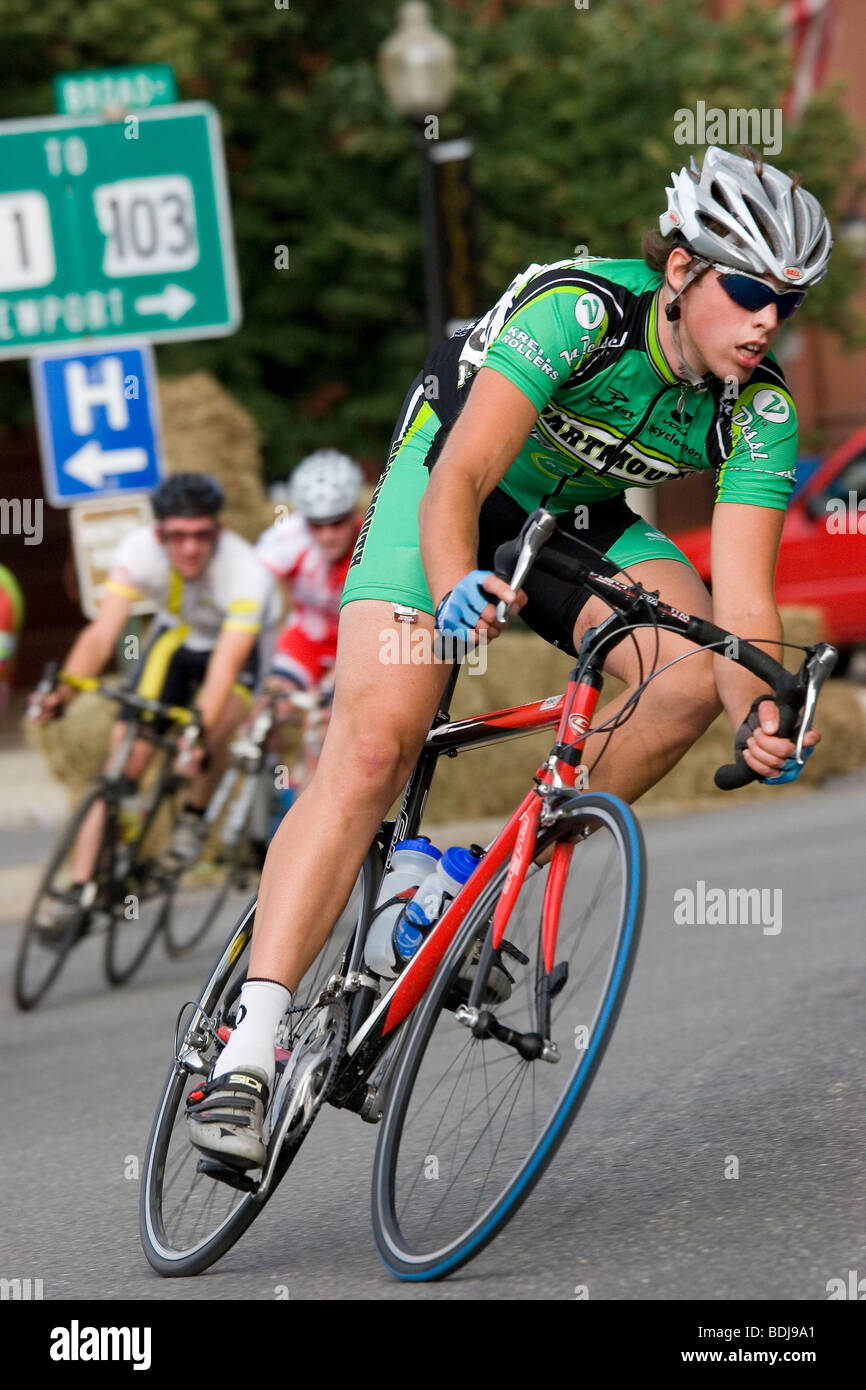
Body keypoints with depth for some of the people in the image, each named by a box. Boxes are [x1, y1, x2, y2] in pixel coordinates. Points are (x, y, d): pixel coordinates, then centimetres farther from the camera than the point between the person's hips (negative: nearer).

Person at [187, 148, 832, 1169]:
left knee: (695, 673, -25)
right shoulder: (581, 310, -32)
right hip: (446, 490, -4)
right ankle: (248, 1053, -26)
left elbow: (742, 603, -26)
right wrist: (454, 588, -61)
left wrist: (758, 712, -47)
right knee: (371, 749, -22)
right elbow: (461, 477, -41)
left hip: (584, 525, 5)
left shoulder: (760, 414, -19)